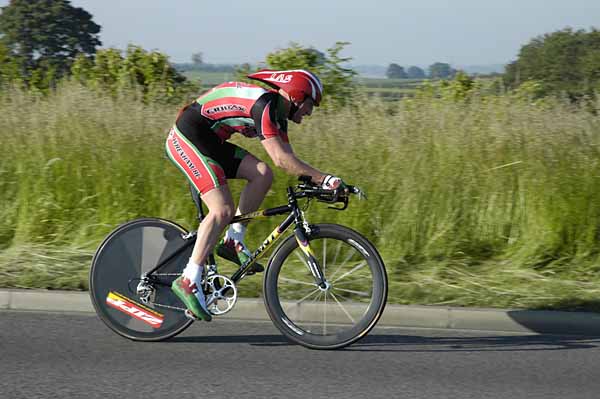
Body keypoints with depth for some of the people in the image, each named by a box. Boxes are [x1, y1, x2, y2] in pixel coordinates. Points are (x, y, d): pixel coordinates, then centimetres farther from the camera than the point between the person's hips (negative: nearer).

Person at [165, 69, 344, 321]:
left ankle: (233, 242, 4)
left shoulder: (277, 112, 12)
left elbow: (290, 160, 12)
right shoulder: (264, 104, -20)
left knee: (263, 174, -3)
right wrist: (324, 179, -25)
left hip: (209, 141, 10)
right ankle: (189, 281, -18)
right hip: (186, 137, -10)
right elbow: (281, 160, -27)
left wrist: (317, 182, 0)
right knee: (223, 210, -19)